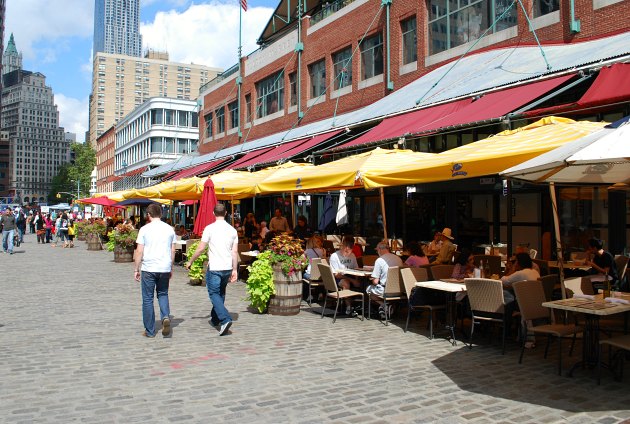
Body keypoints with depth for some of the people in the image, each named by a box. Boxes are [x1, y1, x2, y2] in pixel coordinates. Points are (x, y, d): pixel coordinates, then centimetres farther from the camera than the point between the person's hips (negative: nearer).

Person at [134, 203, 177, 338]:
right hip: (165, 268, 3)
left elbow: (139, 251, -6)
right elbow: (173, 251, 8)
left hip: (148, 269, -3)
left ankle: (150, 331, 13)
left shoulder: (145, 229, -5)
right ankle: (166, 317, -5)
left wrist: (136, 269, 4)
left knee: (148, 299, 7)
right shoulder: (169, 229, 5)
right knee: (163, 294, 20)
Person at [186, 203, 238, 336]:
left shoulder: (210, 228, -8)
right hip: (227, 268, 5)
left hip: (214, 268, -5)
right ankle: (215, 319, 31)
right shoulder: (232, 230, 4)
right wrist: (234, 270, 8)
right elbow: (235, 252, 3)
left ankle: (225, 319, -17)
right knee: (221, 293, 19)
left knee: (214, 294, 0)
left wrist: (190, 261, 7)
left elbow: (200, 248, -7)